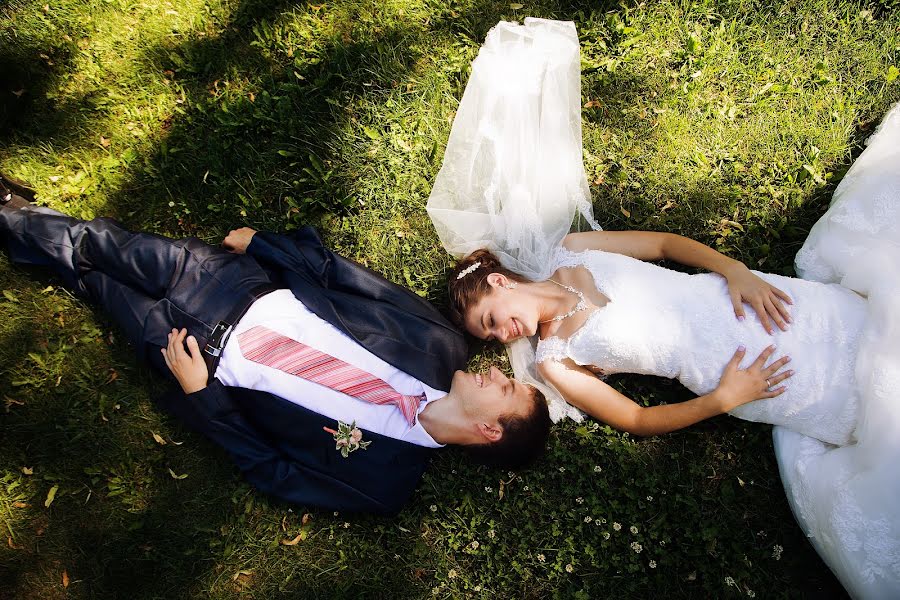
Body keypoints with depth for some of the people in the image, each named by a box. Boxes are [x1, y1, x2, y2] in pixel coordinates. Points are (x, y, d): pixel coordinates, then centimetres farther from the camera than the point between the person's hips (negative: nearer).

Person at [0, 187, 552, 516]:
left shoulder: (385, 483, -23)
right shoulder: (443, 348, -15)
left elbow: (271, 468, -15)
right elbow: (341, 273, -8)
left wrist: (198, 393, -17)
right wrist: (258, 242, -1)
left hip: (211, 357, -2)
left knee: (95, 278, 9)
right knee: (128, 251, 8)